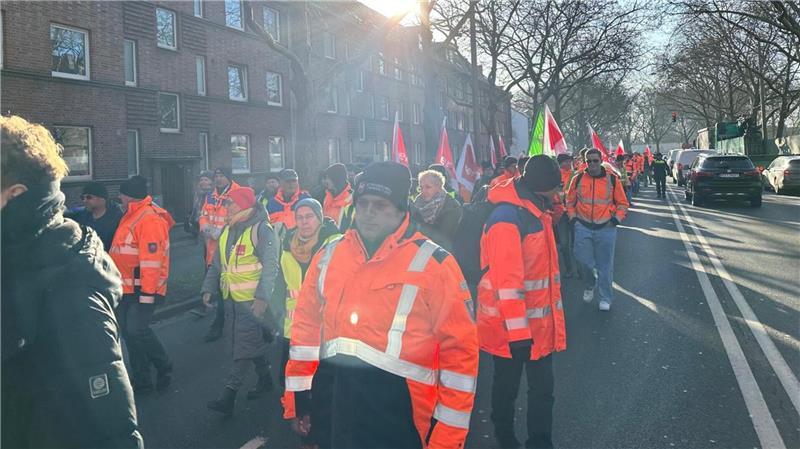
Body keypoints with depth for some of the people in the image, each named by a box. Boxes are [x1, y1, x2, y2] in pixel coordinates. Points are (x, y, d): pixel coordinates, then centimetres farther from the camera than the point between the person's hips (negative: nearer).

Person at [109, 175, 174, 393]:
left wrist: (147, 292, -25)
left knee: (137, 330, -15)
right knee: (129, 333, 11)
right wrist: (118, 283, 23)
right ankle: (141, 380, 21)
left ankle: (164, 367, 8)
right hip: (126, 288, 10)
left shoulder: (150, 219, -17)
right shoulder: (131, 217, 16)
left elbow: (152, 259, -23)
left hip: (142, 289, -10)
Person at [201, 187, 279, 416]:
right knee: (253, 342, 18)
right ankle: (265, 379, 34)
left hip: (252, 301, -8)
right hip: (232, 299, 8)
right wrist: (209, 288, 6)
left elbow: (270, 266, -21)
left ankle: (229, 396, -5)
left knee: (244, 347, -6)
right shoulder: (227, 231, 11)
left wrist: (262, 297, -29)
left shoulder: (261, 230, -14)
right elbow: (217, 264, 17)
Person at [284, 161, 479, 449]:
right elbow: (306, 325, 12)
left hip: (401, 418, -4)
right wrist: (300, 398, 12)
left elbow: (460, 351, -11)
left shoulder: (434, 264, -11)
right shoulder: (329, 255, 4)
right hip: (337, 410, 5)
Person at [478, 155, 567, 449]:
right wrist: (518, 331, -26)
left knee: (542, 386, 15)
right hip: (511, 327, -8)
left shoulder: (535, 212, 10)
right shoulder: (507, 218, -22)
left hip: (539, 321, 8)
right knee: (507, 386, 13)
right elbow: (506, 280, -26)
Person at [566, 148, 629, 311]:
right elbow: (570, 201, 13)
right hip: (583, 226, 1)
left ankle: (605, 298, 17)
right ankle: (589, 286, 30)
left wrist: (617, 218, -6)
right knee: (583, 261, 0)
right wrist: (573, 217, 1)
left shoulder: (613, 180, -1)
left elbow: (622, 203, 7)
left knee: (605, 264, 4)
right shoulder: (578, 179, 1)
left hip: (606, 228, -1)